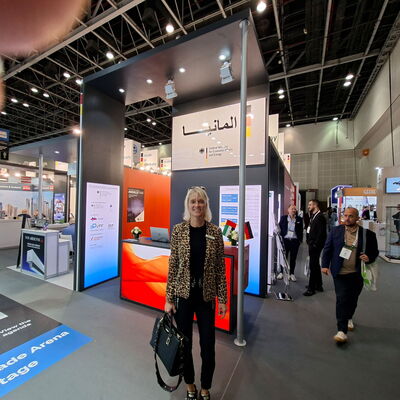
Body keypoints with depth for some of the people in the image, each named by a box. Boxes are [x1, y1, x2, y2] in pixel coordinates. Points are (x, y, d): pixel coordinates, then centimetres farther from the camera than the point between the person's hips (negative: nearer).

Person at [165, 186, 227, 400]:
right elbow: (173, 265, -4)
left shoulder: (215, 231, -5)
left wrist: (223, 299, 0)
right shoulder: (178, 230, -7)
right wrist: (168, 298, -3)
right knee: (184, 343, 16)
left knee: (208, 345, 12)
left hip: (206, 296, 1)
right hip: (183, 294, 0)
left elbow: (220, 267, -1)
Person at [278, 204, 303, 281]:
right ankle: (282, 272, 20)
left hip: (295, 241, 1)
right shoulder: (283, 218, 4)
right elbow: (280, 228, 4)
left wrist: (300, 240, 1)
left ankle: (292, 274, 20)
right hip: (285, 240, -1)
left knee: (293, 258, 8)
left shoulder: (299, 219, 6)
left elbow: (301, 231, 8)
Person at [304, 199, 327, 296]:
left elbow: (321, 233, -20)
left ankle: (311, 288, 5)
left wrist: (315, 244, -20)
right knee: (315, 265, 18)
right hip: (312, 244, 10)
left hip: (315, 245, -10)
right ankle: (318, 285, 32)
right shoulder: (313, 216, 15)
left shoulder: (320, 217, -15)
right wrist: (309, 241, 10)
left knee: (313, 266, -4)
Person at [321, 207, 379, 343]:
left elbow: (374, 252, 8)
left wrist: (369, 258, -14)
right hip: (340, 273, -1)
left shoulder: (367, 234, -3)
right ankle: (342, 330, 4)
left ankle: (348, 318, 46)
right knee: (341, 300, -4)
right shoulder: (336, 231, -2)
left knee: (353, 299, 19)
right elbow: (327, 248, 1)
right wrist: (325, 265, -4)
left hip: (357, 274, 2)